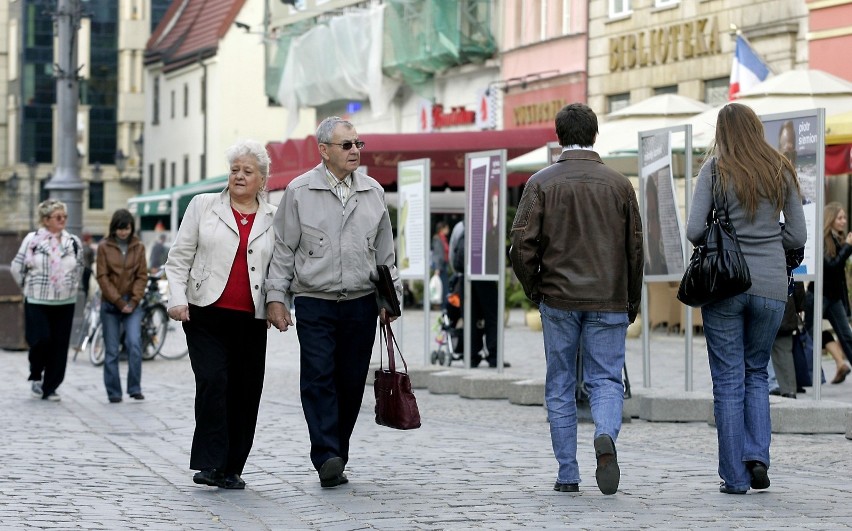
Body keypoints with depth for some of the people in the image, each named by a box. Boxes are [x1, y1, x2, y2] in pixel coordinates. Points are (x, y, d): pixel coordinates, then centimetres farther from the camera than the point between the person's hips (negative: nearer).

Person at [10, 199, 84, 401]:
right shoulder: (32, 240, -4)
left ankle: (50, 387, 12)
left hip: (65, 302, 3)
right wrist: (29, 287, 9)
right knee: (41, 340, -14)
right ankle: (36, 376, 13)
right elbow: (17, 267, 3)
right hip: (37, 302, -3)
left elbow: (79, 269, 21)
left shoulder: (74, 242, 7)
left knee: (59, 346, 1)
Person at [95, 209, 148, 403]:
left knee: (134, 343, -16)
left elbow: (142, 276, 4)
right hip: (110, 304, 0)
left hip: (132, 304, 1)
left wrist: (133, 301, -7)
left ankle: (135, 388, -7)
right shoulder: (104, 247, 0)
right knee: (111, 350, 2)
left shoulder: (138, 247, 5)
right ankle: (113, 393, 8)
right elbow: (102, 277, -3)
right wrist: (119, 302, -9)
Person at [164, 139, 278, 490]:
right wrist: (177, 299, -5)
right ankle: (210, 464, -11)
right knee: (212, 382, -15)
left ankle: (232, 468, 13)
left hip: (251, 320, 2)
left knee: (245, 393, 3)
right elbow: (179, 258, 6)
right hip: (207, 315, -2)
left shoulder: (274, 219, 11)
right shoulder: (203, 206, 7)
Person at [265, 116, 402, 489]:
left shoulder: (373, 192, 11)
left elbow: (385, 250, 17)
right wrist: (276, 297, -1)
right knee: (318, 378, -13)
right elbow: (284, 249, 3)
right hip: (314, 301, -3)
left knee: (351, 384, 3)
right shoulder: (299, 191, 1)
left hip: (362, 303, 3)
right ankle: (327, 458, -17)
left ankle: (337, 458, 13)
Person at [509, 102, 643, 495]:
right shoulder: (619, 184, 3)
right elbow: (635, 249, 5)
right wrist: (632, 302, 15)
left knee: (560, 386, 9)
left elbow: (523, 246, -7)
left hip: (558, 300, 0)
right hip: (609, 301, 1)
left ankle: (567, 474, 9)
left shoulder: (542, 183, -2)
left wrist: (534, 290, 9)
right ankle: (606, 436, -24)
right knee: (606, 379, 6)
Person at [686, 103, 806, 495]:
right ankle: (757, 455, 1)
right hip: (770, 286, 2)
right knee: (757, 373, 19)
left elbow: (694, 231, -8)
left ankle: (735, 477, 6)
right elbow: (798, 237, 4)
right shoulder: (781, 172, 5)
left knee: (729, 380, 5)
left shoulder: (716, 170, -2)